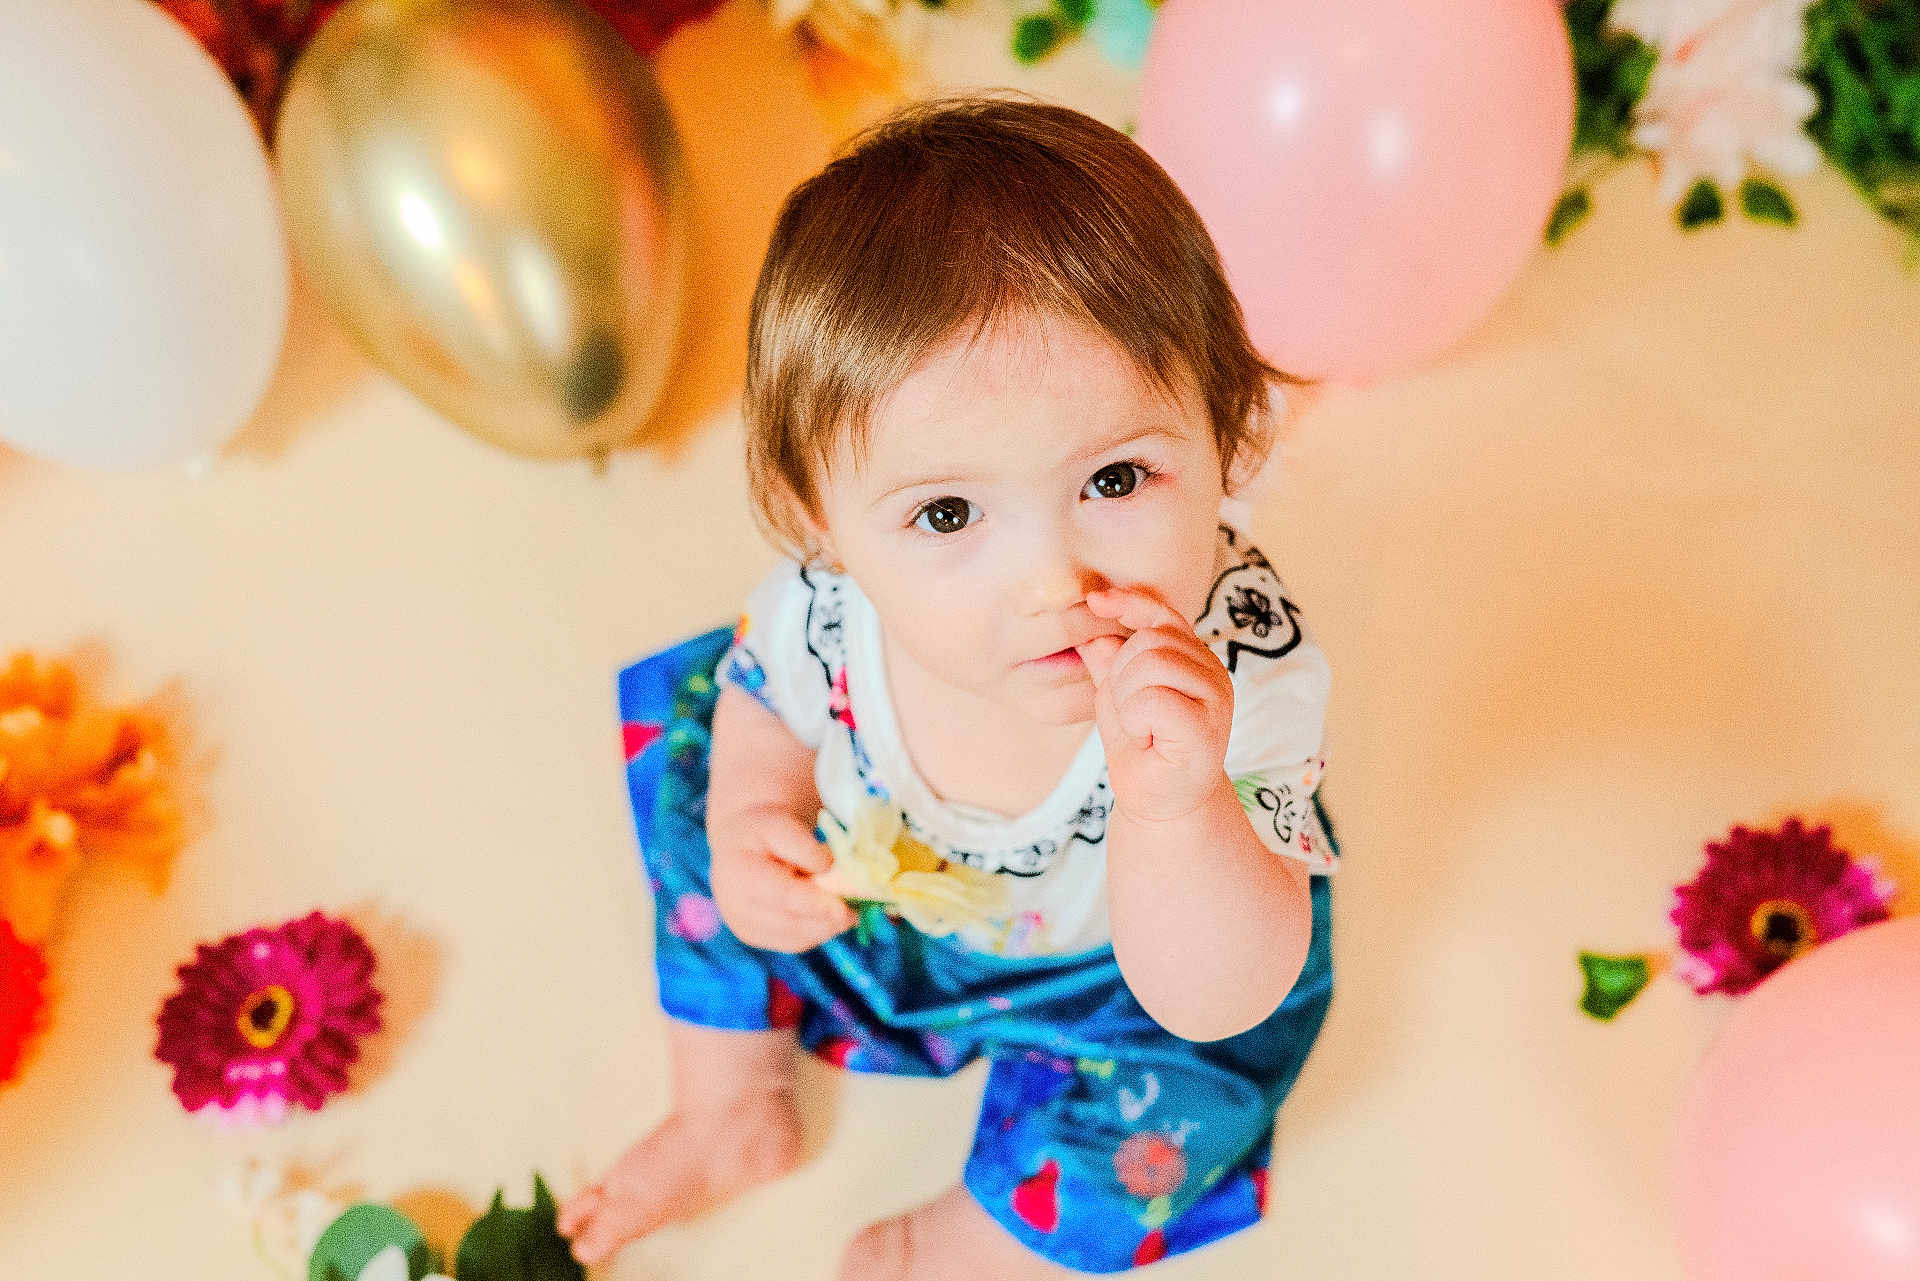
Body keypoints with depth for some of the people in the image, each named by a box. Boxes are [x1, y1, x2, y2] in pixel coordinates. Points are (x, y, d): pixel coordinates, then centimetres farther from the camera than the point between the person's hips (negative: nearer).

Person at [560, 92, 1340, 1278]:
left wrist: (1173, 811, -60)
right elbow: (773, 696, -5)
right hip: (881, 872, 4)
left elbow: (1217, 1002, -42)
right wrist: (751, 825, -24)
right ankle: (737, 1117, 24)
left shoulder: (1237, 676, -42)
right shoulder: (832, 594, -32)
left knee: (1171, 1065, -26)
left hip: (1112, 949, -3)